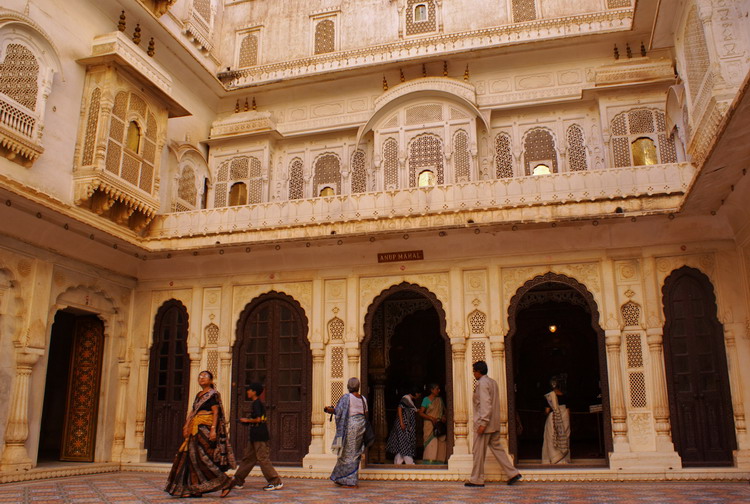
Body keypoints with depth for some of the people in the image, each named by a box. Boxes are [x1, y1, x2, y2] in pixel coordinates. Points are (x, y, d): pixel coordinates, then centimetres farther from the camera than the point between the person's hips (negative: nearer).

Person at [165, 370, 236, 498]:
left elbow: (216, 412, -12)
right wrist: (187, 426, 7)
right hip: (196, 428, 8)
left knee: (200, 455, -14)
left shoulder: (213, 394, -4)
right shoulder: (199, 395, 19)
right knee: (191, 457, 4)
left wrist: (213, 429, -21)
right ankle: (194, 489, 7)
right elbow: (193, 412, 18)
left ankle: (223, 481, -6)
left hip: (206, 428, -8)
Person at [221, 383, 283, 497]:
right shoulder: (259, 403, 17)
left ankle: (276, 482, -6)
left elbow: (258, 419, -21)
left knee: (262, 459, -8)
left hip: (259, 436, -10)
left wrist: (247, 420, -6)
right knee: (248, 458, 14)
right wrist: (248, 421, 16)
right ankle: (238, 481, 22)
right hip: (256, 436, 10)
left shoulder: (256, 403, -13)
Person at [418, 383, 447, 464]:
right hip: (430, 425, -5)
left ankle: (439, 462, -2)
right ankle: (429, 462, -15)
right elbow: (421, 413, -4)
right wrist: (432, 418, -15)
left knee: (440, 444, -3)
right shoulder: (426, 399, 1)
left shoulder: (439, 400, 16)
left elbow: (444, 411, 20)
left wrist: (444, 417, -2)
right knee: (431, 444, -15)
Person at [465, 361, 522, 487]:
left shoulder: (482, 383, -13)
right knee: (497, 448, 13)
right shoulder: (493, 382, 15)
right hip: (495, 424, 9)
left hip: (484, 423, -9)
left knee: (479, 452, -1)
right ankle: (513, 473, 9)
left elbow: (485, 404, -21)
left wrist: (483, 423, -23)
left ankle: (477, 480, 5)